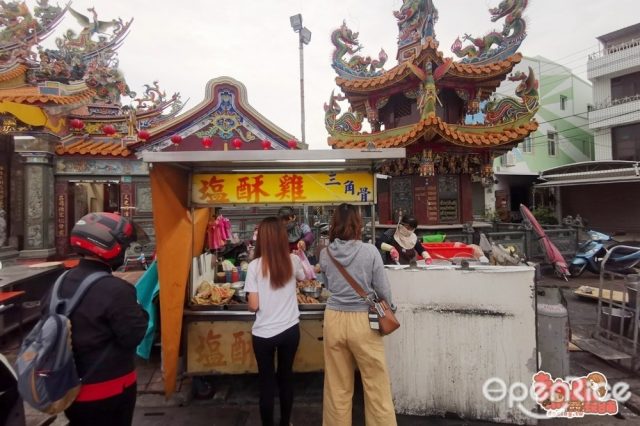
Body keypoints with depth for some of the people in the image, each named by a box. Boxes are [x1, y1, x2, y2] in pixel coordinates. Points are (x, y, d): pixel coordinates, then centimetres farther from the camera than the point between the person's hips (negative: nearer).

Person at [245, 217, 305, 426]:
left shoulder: (255, 265, -14)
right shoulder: (293, 261, -6)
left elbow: (253, 306, -13)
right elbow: (303, 277, 17)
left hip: (263, 334, -2)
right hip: (290, 330, 3)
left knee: (267, 382, 15)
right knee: (286, 376, 22)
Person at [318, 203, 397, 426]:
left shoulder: (325, 253, -3)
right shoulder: (370, 251, -11)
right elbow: (383, 291, -6)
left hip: (334, 320, 3)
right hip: (363, 321, -3)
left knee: (337, 387, 18)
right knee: (377, 386, 13)